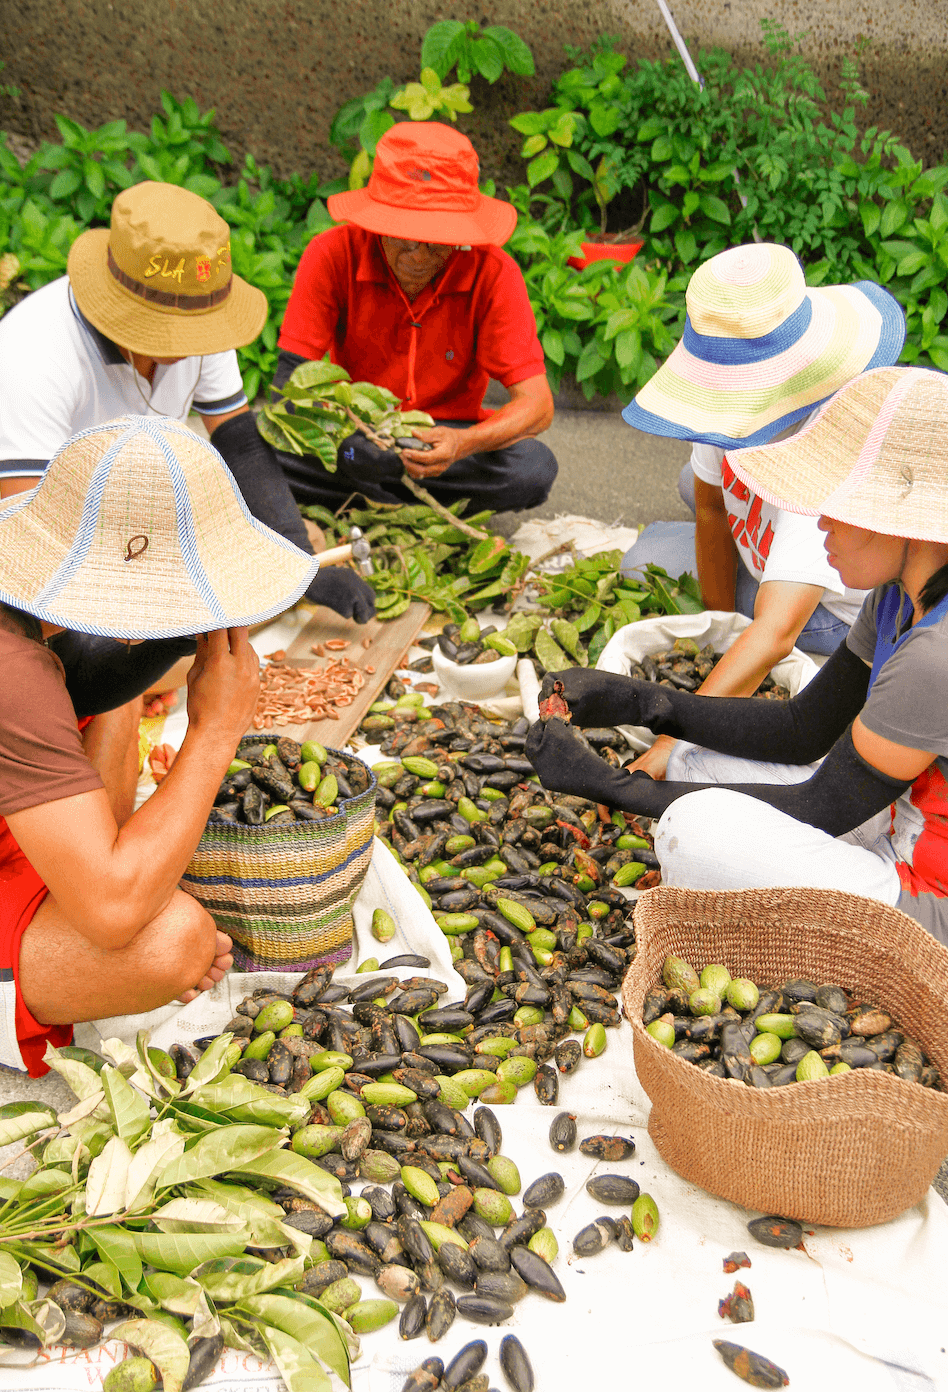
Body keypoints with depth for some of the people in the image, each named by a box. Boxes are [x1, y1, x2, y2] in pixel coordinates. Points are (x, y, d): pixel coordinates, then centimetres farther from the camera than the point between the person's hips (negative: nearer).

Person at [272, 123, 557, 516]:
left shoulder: (493, 273, -17)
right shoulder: (333, 255, -15)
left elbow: (537, 405, -21)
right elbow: (288, 378, -17)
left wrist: (463, 443, -41)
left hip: (443, 436, 0)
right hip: (353, 433, 1)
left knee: (534, 469, -31)